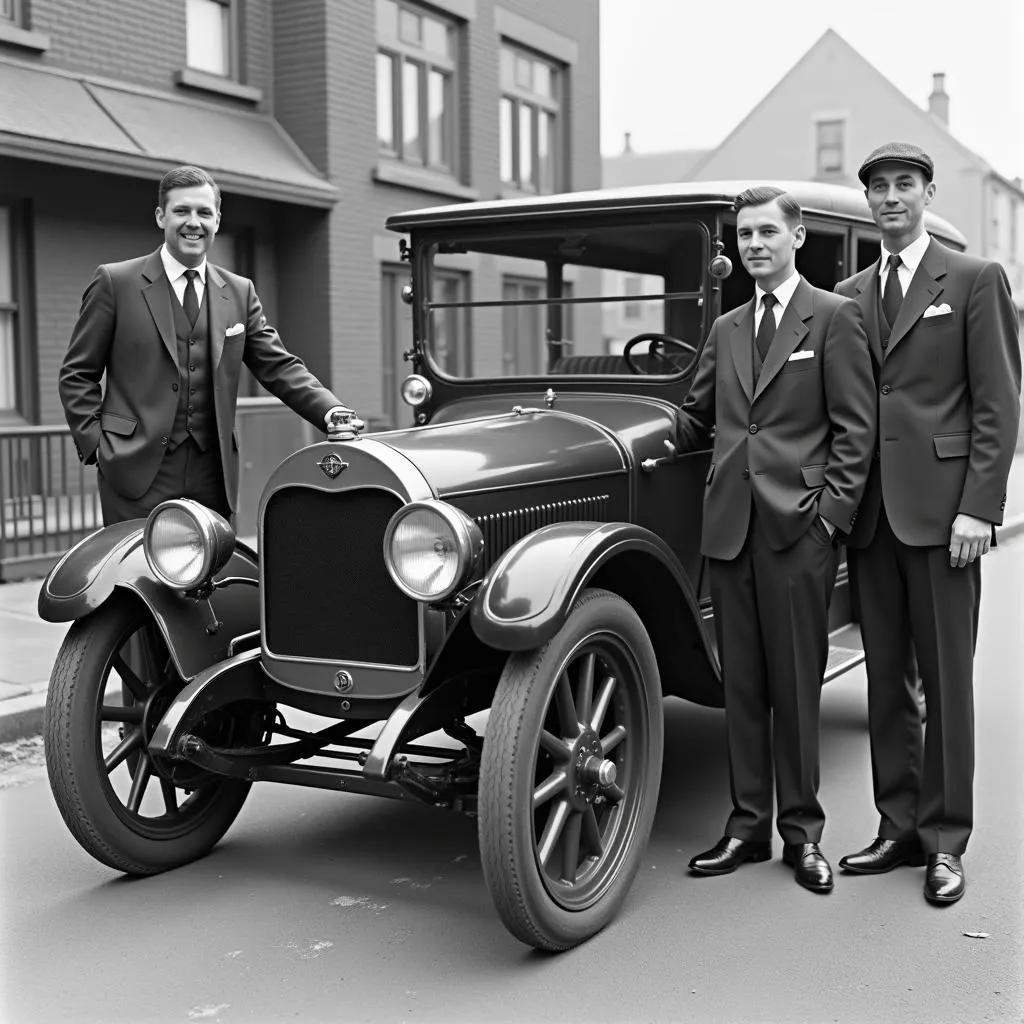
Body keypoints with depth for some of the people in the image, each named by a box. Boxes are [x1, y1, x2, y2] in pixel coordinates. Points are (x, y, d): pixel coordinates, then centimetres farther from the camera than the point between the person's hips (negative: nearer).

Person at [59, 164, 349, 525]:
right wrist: (94, 442, -7)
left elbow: (278, 367, 8)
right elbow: (77, 374, 5)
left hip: (213, 478, 3)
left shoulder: (240, 293, 13)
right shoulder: (114, 282, 3)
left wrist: (333, 413, -8)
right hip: (138, 474, -3)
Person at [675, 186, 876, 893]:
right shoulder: (726, 329, 18)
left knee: (795, 683, 2)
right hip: (731, 523, 5)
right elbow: (695, 420, 23)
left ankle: (803, 831, 15)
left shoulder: (835, 317, 1)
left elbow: (856, 428, -4)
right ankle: (747, 826, 19)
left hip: (800, 525, -5)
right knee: (741, 683, 9)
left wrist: (831, 512, -11)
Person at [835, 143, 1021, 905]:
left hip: (941, 506, -4)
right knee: (885, 676, 9)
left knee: (946, 676, 2)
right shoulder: (849, 297, 14)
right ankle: (898, 827, 20)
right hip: (870, 511, 5)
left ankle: (945, 840, 12)